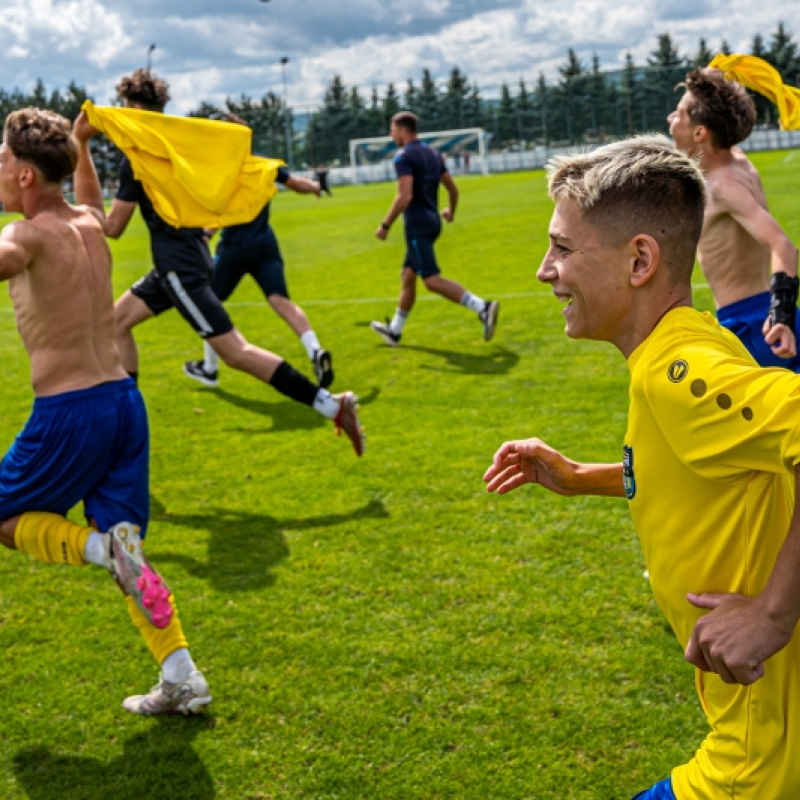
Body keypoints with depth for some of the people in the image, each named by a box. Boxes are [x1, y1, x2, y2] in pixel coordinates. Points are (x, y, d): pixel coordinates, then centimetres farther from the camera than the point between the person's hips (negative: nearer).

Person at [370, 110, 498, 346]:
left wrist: (385, 225, -14)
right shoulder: (433, 154, 13)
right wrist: (451, 211, 35)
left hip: (417, 225, -9)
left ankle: (482, 307, -23)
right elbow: (453, 188, 16)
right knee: (407, 276, 17)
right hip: (432, 221, 9)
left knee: (432, 280, -12)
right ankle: (394, 330, 27)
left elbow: (405, 196, -22)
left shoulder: (404, 157, -12)